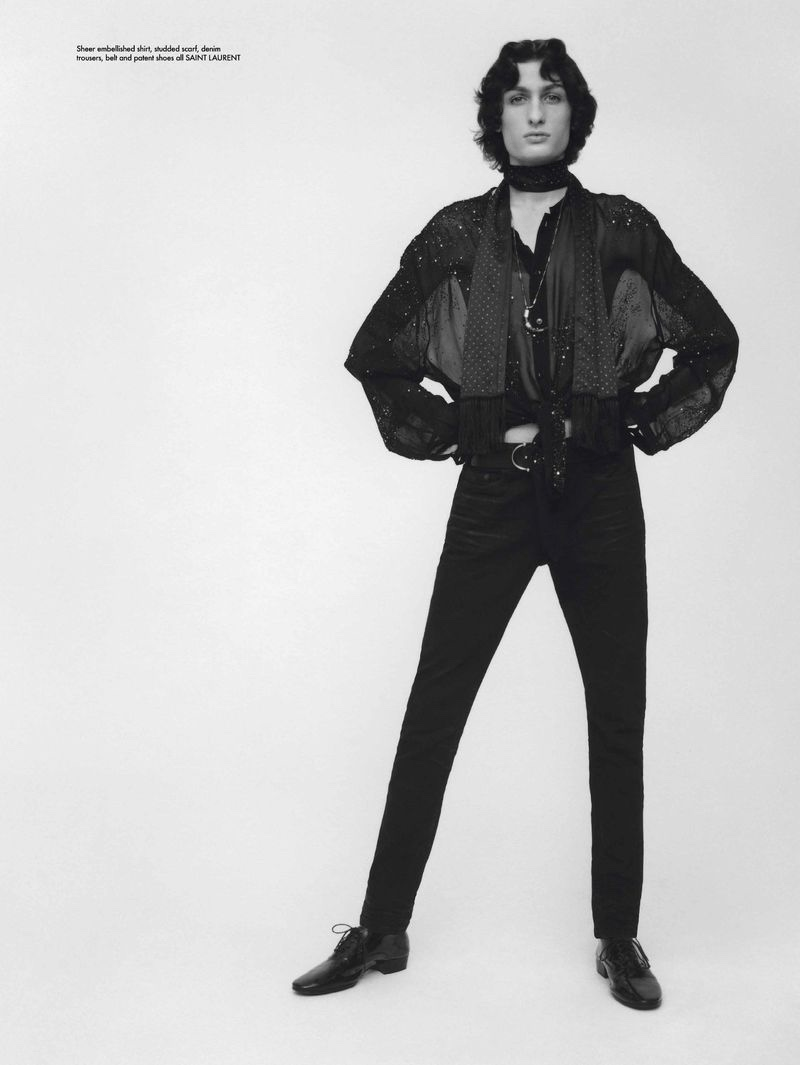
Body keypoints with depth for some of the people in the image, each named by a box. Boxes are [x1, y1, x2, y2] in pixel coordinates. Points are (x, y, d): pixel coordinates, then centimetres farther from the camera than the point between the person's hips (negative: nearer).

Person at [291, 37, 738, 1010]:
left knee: (617, 717, 5)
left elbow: (713, 341, 10)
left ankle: (619, 940, 22)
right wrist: (453, 434, 2)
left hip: (599, 496, 0)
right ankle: (381, 929, 16)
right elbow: (375, 354, 11)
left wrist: (645, 421, 1)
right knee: (431, 712, 2)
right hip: (493, 495, 0)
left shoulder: (621, 229, 2)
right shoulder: (458, 234, 3)